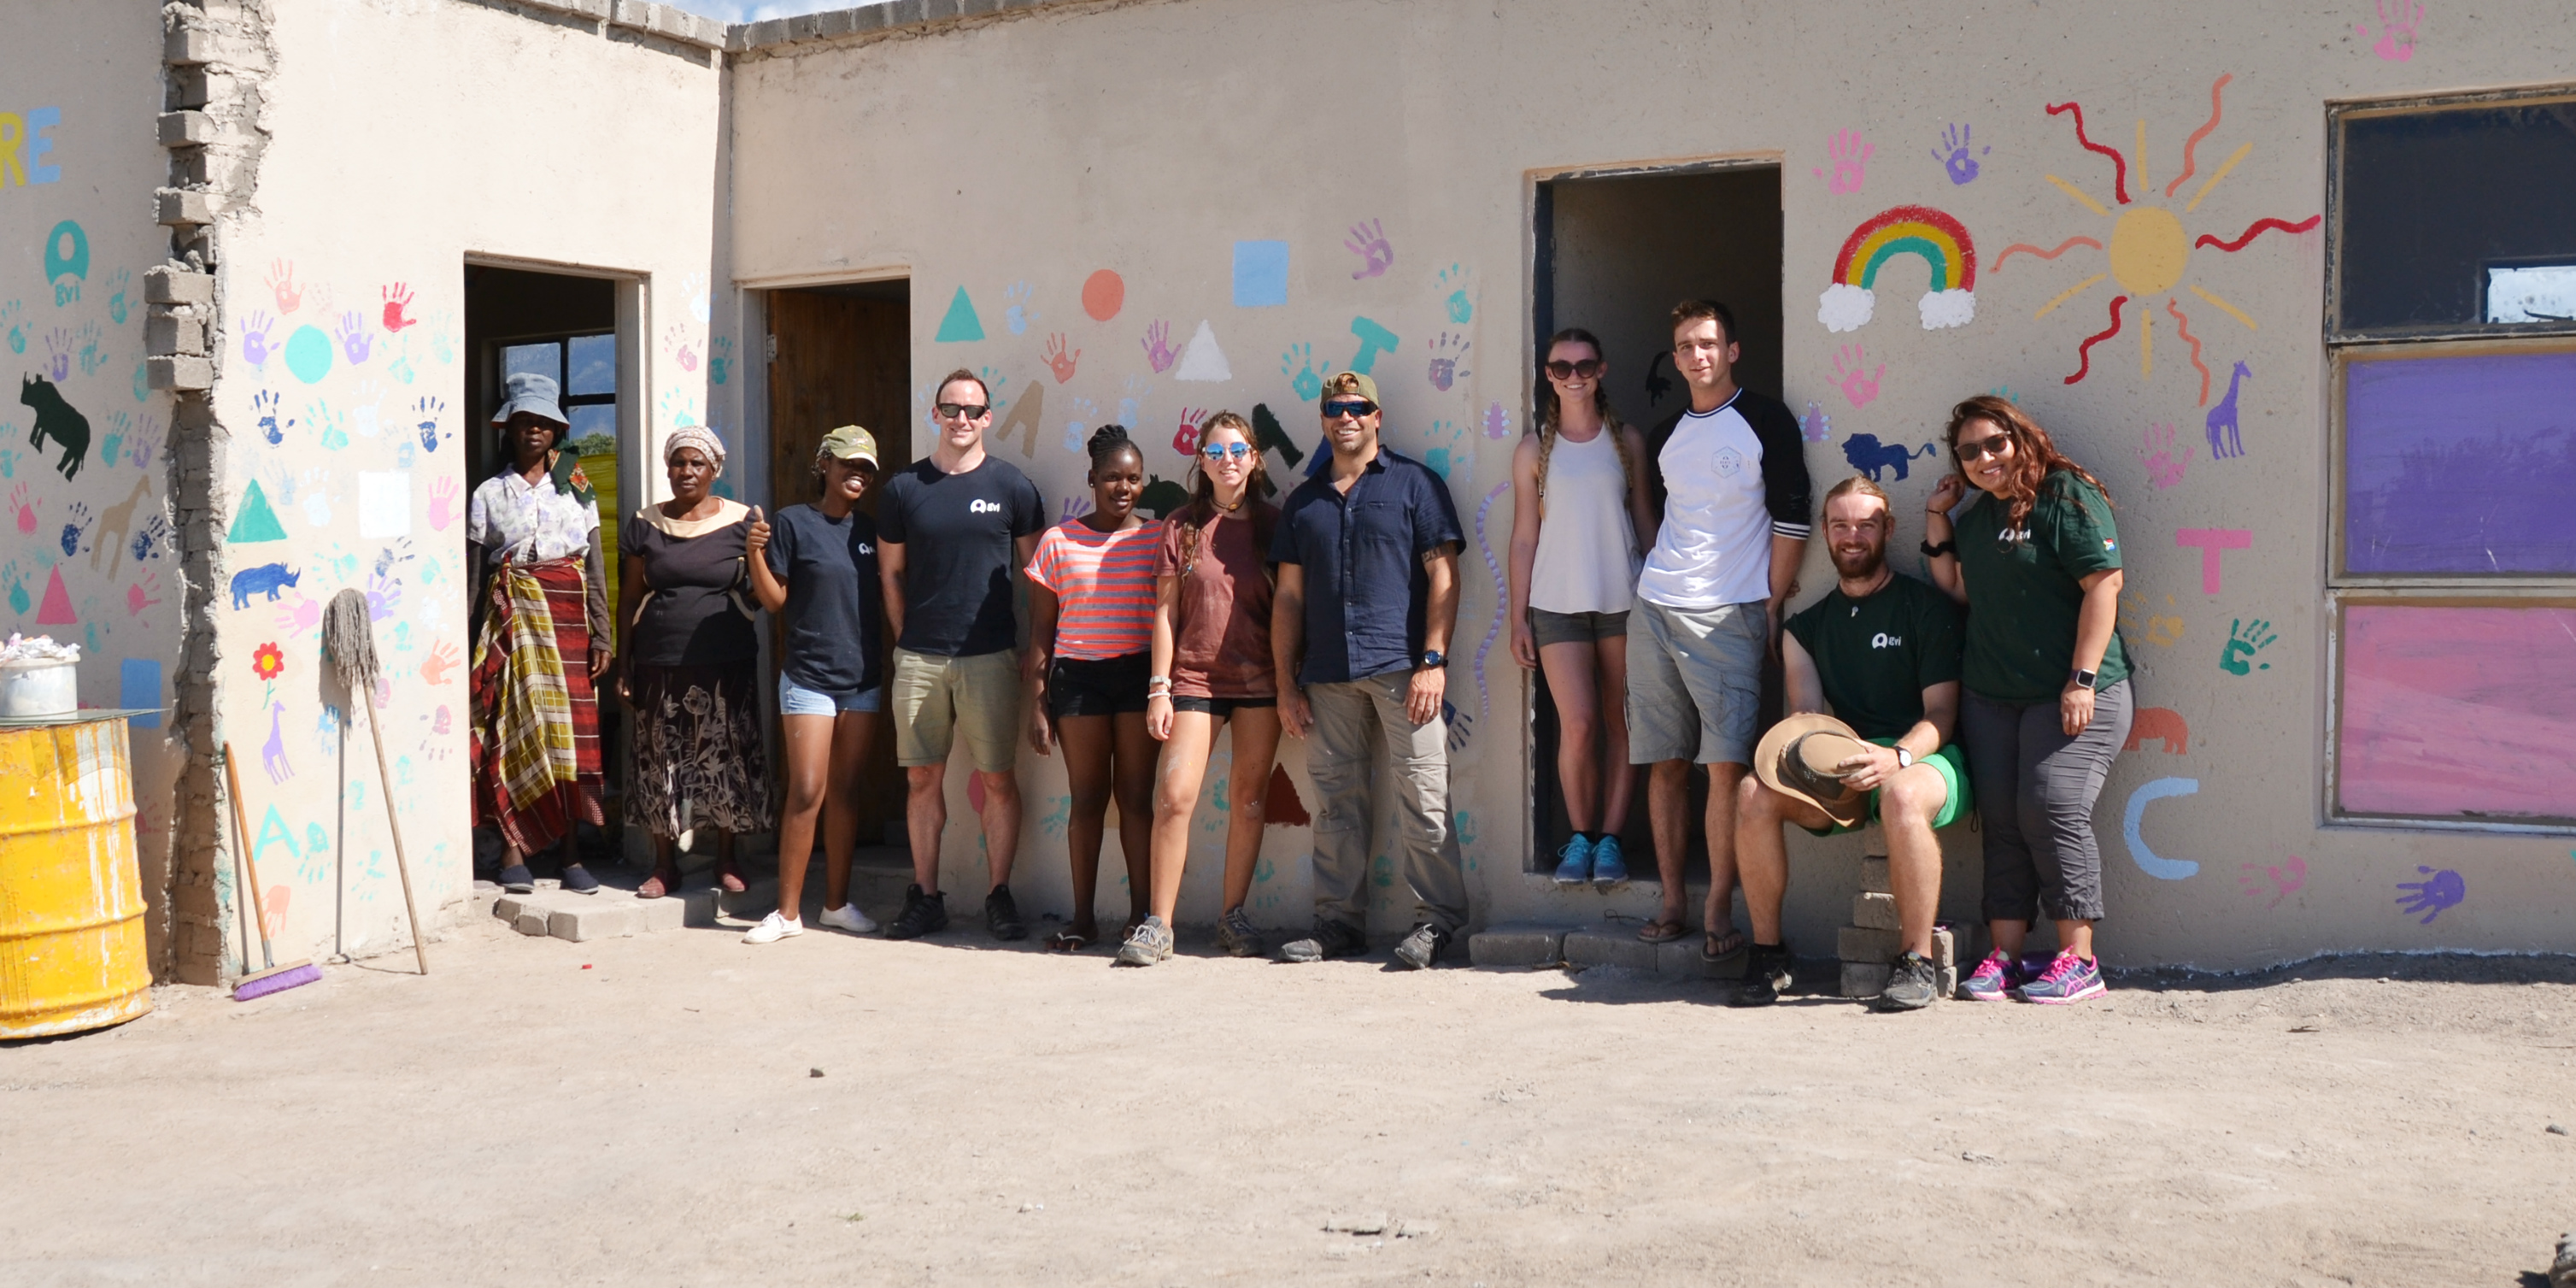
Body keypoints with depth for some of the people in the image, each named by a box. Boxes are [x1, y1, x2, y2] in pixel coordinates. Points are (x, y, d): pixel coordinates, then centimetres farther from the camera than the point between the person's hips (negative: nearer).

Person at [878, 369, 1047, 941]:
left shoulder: (1012, 487, 3)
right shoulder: (904, 487, 7)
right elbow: (890, 572, 14)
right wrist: (907, 638, 8)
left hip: (990, 657, -2)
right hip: (919, 658, 2)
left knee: (998, 779, 0)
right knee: (922, 778, 6)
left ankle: (999, 896, 11)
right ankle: (925, 897, 15)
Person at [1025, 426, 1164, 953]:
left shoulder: (1158, 539, 7)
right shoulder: (1058, 542, 6)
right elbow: (1040, 631, 7)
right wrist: (1037, 705, 2)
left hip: (1140, 673, 0)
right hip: (1077, 675, 0)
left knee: (1136, 796, 0)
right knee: (1086, 798, 2)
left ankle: (1140, 915, 5)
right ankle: (1083, 918, 10)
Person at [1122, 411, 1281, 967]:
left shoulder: (1271, 524, 6)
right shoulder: (1182, 526, 5)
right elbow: (1166, 612, 5)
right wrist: (1159, 686, -1)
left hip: (1260, 681, 1)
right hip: (1195, 676, -1)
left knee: (1249, 799, 4)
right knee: (1174, 797, -9)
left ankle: (1232, 916, 16)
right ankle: (1158, 925, -2)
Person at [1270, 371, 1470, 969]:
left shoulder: (1414, 483, 7)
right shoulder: (1304, 501, 19)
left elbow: (1443, 575, 1)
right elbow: (1288, 596, 18)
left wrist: (1433, 661, -9)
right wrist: (1286, 683, 11)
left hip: (1401, 667, -4)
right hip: (1328, 677, 4)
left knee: (1421, 796, -6)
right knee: (1338, 801, 6)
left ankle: (1437, 919, 3)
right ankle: (1339, 921, 14)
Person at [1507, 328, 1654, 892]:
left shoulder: (1627, 442, 8)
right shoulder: (1534, 450, 5)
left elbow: (1645, 519, 12)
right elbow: (1524, 538, 5)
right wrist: (1518, 618, 1)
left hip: (1623, 601, 1)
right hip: (1558, 605, -1)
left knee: (1620, 724, 3)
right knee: (1578, 723, -10)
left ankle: (1609, 838, 11)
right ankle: (1579, 836, 6)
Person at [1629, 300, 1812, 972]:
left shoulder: (1765, 421, 0)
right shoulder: (1665, 436, 16)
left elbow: (1792, 518, -2)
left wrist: (1773, 606, -5)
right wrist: (1660, 575, 16)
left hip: (1728, 615, -5)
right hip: (1654, 612, 5)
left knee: (1727, 761, -9)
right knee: (1665, 761, 6)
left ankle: (1720, 912, -4)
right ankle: (1672, 904, 12)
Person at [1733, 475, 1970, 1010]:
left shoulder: (1927, 607, 3)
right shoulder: (1807, 626, 17)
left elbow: (1941, 714, -5)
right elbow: (1806, 715, 8)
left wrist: (1895, 757, -26)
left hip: (1924, 758, -4)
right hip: (1842, 771, 4)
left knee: (1903, 796, -40)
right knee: (1754, 793, -23)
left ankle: (1917, 961, -27)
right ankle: (1767, 951, -13)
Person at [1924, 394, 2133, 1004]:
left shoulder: (2068, 497, -6)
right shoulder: (1974, 515, 18)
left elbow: (2103, 586, -13)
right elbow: (1960, 592, 17)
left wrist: (2082, 680, -18)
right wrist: (1936, 522, 12)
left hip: (2070, 695, -7)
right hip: (1990, 696, 7)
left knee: (2052, 811, -14)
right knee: (2002, 822, 3)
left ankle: (2078, 960, -6)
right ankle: (2003, 959, 6)